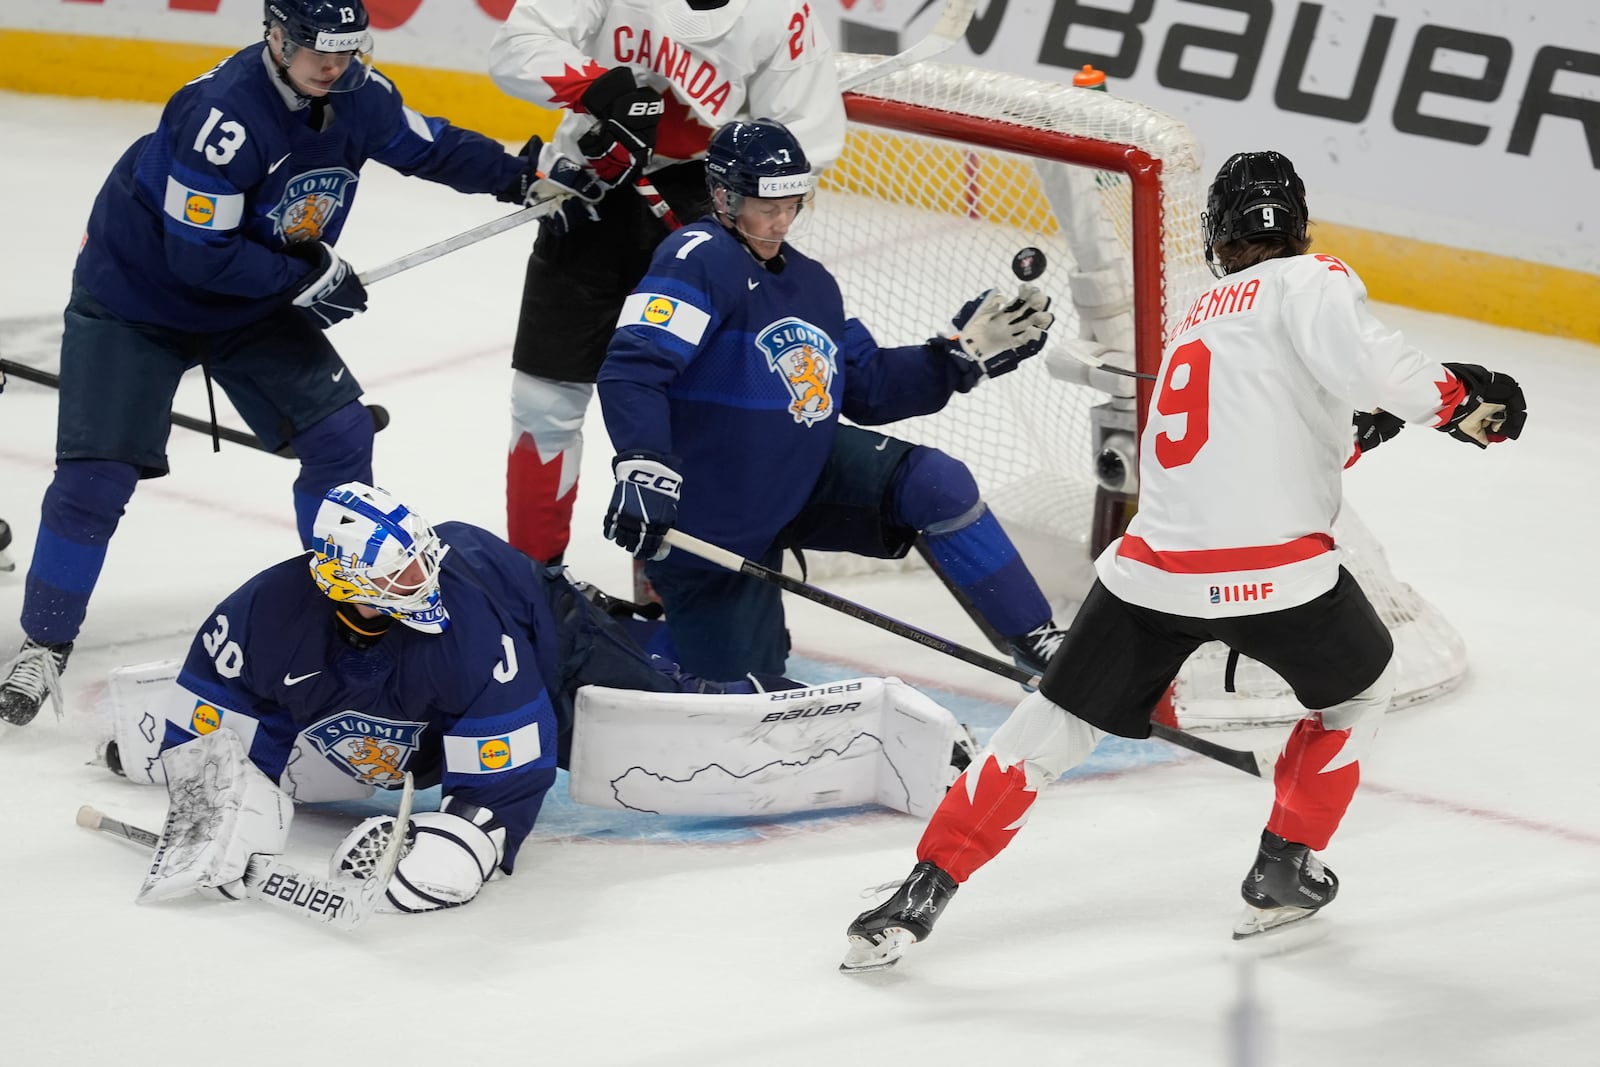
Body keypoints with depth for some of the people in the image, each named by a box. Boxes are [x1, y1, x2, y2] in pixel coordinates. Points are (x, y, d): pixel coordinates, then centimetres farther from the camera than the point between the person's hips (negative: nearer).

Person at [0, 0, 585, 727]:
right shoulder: (225, 112, -34)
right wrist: (307, 277, -24)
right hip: (135, 299, -6)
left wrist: (525, 175, -2)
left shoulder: (358, 96, -12)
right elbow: (197, 254, -32)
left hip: (254, 299, 7)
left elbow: (428, 147, 8)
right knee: (97, 474, -11)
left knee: (340, 434, 0)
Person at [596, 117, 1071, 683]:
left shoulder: (810, 281, 8)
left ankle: (1038, 641, -5)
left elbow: (869, 387, 14)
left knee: (936, 484, -13)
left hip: (802, 476, 7)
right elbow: (631, 367, -31)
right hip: (706, 525, -7)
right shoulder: (699, 258, -19)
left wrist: (962, 355, 3)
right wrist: (644, 467, -44)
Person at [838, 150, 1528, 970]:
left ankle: (922, 893, 9)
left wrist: (1352, 432, 31)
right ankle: (1285, 870, 24)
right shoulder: (1309, 281, 2)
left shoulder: (1200, 318, 25)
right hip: (1273, 570, -5)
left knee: (1054, 726, 14)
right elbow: (1360, 362, -17)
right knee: (1357, 686, 26)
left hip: (1153, 567, 5)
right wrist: (1457, 397, -5)